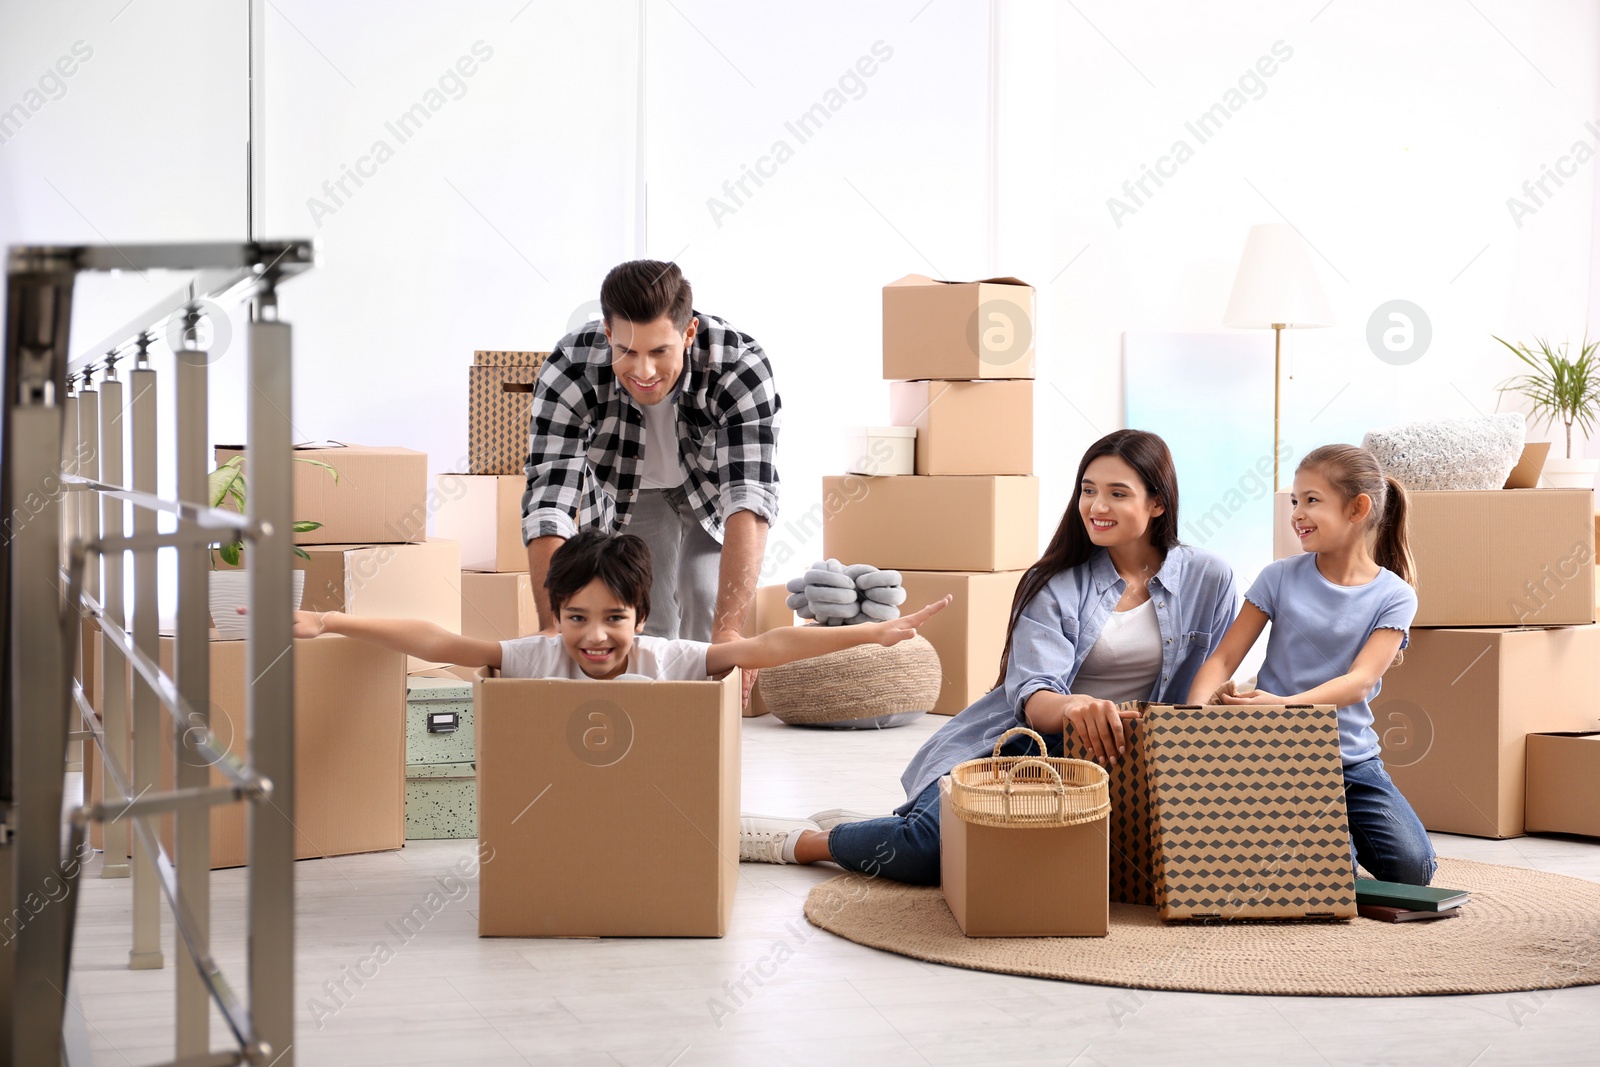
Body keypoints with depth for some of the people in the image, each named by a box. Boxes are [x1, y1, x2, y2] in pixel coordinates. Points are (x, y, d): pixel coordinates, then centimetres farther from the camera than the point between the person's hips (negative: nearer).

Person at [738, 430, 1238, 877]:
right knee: (934, 838, -29)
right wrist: (1070, 707, -36)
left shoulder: (1207, 580, 4)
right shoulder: (1056, 584, 2)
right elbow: (1028, 694, -12)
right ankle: (803, 839, -1)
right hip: (1024, 746, 0)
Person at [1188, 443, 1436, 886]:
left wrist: (1287, 704, -35)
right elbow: (1223, 658, -3)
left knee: (1413, 867, -12)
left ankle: (1343, 828, 17)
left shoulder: (1394, 596, -3)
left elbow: (1361, 681, -17)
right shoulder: (1280, 578, -1)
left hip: (1352, 758, 1)